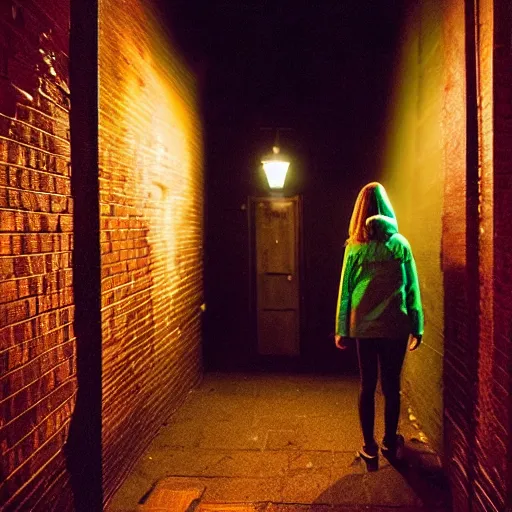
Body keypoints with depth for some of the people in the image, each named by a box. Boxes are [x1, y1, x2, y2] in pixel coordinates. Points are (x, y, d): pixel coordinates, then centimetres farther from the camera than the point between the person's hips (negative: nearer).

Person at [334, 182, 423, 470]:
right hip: (395, 326, 0)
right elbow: (412, 289, -1)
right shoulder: (400, 243, -2)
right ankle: (390, 444, 25)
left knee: (367, 385, 9)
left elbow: (345, 290, 0)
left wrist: (341, 329, 7)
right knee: (392, 386, 11)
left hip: (364, 327, 0)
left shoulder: (355, 246, -2)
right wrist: (417, 327, 5)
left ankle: (370, 448, 15)